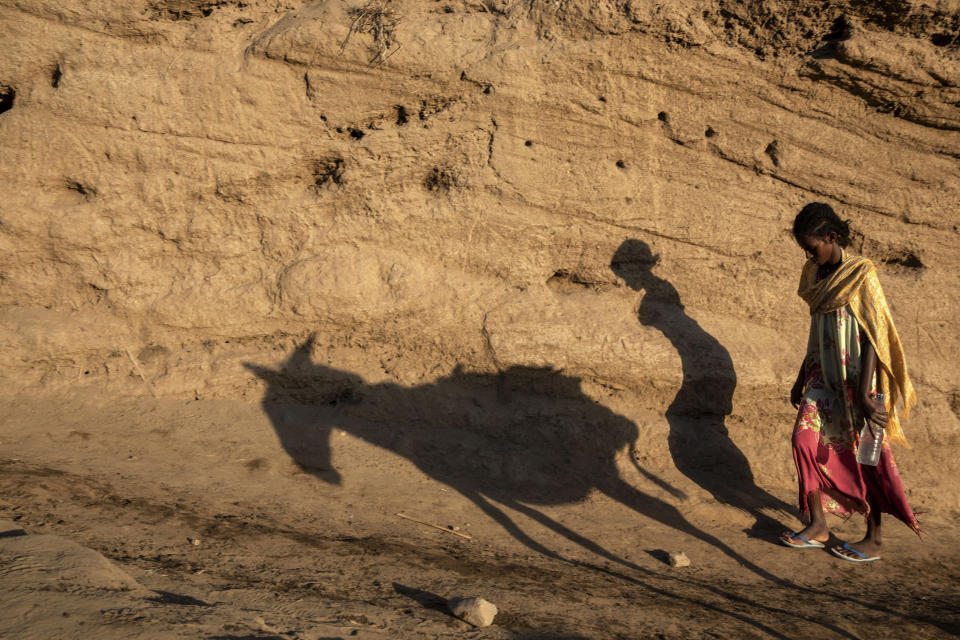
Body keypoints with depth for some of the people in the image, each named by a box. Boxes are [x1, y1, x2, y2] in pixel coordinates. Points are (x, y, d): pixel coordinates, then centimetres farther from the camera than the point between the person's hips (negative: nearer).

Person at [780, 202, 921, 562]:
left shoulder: (861, 275, -14)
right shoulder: (815, 274, 8)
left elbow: (873, 335, -16)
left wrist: (864, 393, -21)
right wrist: (802, 378, 20)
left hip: (857, 377, -7)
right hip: (825, 375, 7)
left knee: (865, 454, 1)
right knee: (805, 438, -2)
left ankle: (874, 539, 14)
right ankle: (817, 526, 11)